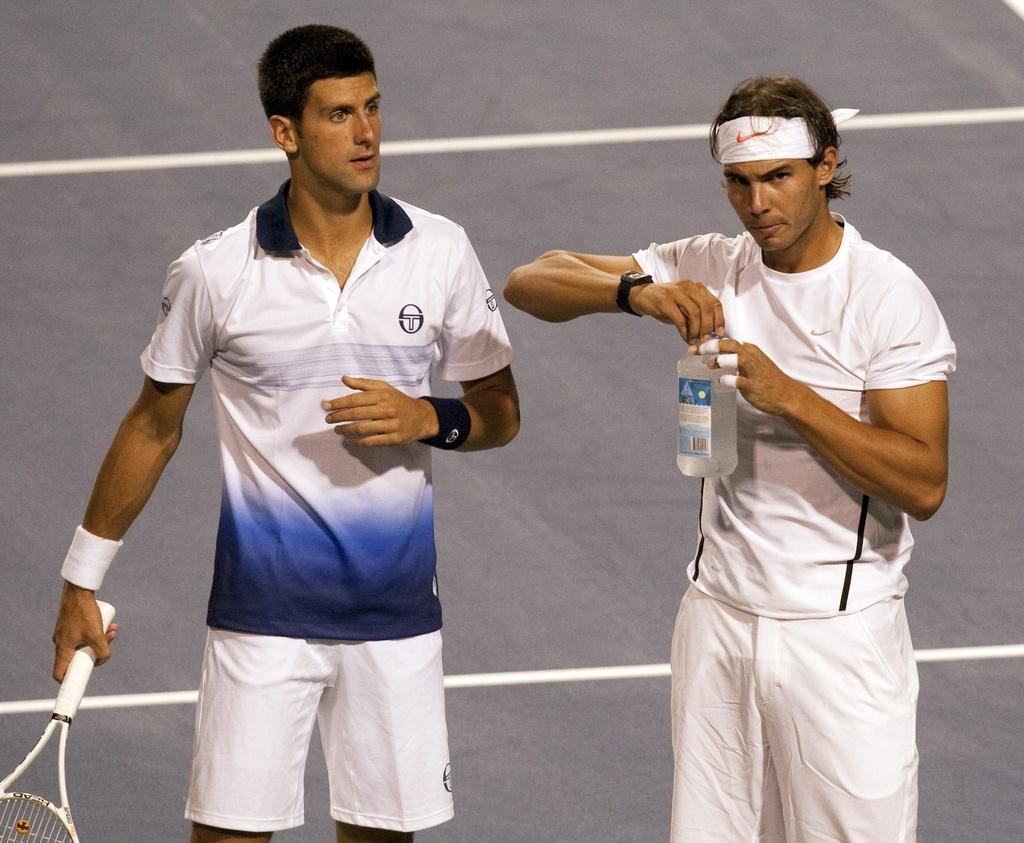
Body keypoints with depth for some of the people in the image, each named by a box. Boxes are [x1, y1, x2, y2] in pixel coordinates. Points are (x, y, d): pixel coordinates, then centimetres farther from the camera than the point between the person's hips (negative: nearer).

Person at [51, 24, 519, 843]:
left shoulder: (441, 252, -1)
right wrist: (82, 582, 9)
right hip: (264, 612, -2)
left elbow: (501, 412, 8)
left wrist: (428, 420, -14)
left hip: (397, 613, 2)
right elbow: (152, 428, 6)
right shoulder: (215, 273, -6)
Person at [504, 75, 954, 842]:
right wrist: (636, 291, -22)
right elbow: (531, 283, -2)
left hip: (841, 635, -4)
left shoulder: (890, 297, -11)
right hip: (721, 619, 4)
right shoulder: (709, 271, 2)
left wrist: (790, 398, -27)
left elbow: (923, 484, -18)